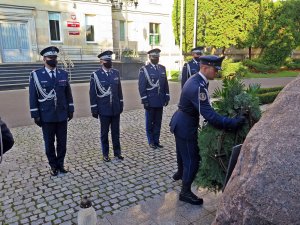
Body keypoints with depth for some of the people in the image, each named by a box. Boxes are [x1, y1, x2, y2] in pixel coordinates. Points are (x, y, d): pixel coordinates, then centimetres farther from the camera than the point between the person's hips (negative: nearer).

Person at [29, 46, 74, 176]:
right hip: (46, 116, -2)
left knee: (62, 142, 10)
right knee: (49, 143, 10)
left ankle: (61, 164, 27)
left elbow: (68, 94, 8)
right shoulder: (36, 75, -4)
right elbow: (33, 96, -3)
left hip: (62, 115, 2)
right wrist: (35, 115, -5)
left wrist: (70, 110, 6)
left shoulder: (63, 74, 4)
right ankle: (53, 166, 27)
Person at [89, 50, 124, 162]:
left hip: (116, 108, 3)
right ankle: (105, 154, 25)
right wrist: (94, 109, -6)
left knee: (116, 132, 10)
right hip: (104, 109, -3)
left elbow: (119, 90, 10)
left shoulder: (116, 73, 4)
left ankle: (117, 153, 24)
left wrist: (121, 104, 8)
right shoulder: (96, 75, -7)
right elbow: (93, 93, -5)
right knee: (104, 133, 10)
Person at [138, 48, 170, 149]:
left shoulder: (162, 68, 9)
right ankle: (151, 141, 21)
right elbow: (141, 87, -9)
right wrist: (144, 101, -13)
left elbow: (165, 84, 11)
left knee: (158, 122, 12)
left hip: (160, 101, 5)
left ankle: (156, 140, 24)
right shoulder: (144, 69, -6)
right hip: (150, 101, -4)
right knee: (150, 122, 8)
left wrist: (167, 97, 6)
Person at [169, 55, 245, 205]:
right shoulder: (197, 87, -30)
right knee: (192, 158, 4)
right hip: (186, 126, -10)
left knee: (183, 152, 29)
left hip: (181, 123, 10)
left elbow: (206, 108, 9)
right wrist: (233, 123, -31)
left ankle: (180, 173, 55)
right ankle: (185, 192, 22)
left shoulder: (197, 79, 2)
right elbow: (209, 115, -33)